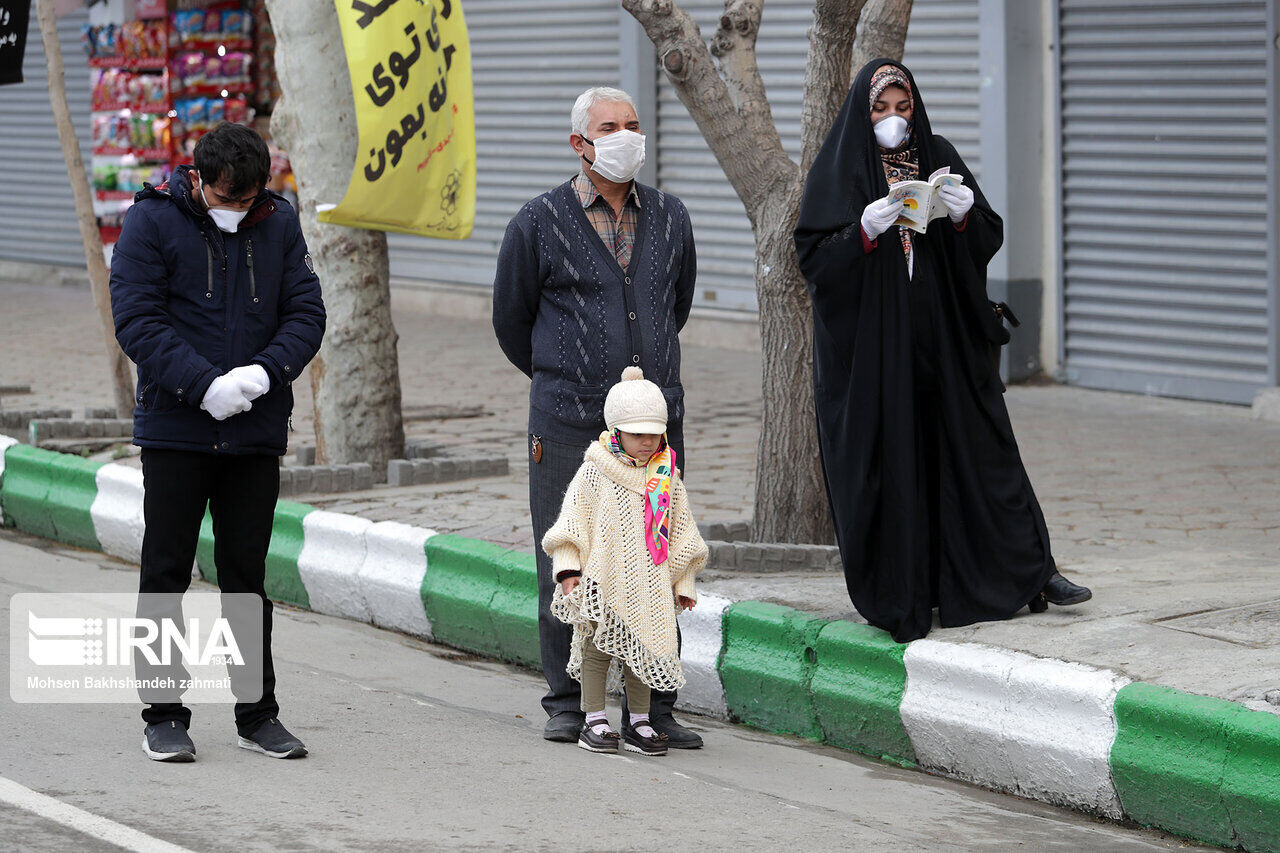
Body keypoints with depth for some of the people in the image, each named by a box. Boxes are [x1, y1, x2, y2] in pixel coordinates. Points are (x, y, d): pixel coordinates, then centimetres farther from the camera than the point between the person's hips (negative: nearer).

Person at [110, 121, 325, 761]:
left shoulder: (279, 224, 5)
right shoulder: (151, 221, -6)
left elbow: (306, 313, 4)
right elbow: (137, 321, -11)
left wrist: (264, 372, -16)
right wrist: (205, 385, -22)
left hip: (257, 432, 3)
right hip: (174, 428, -3)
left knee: (246, 575, 10)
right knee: (166, 572, 2)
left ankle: (257, 714, 16)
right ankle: (165, 715, 10)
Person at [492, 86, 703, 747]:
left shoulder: (670, 218, 10)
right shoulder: (540, 222, -1)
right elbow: (510, 318, 11)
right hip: (569, 422, -3)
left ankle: (652, 706, 11)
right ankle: (567, 704, 11)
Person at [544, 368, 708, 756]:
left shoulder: (667, 476, 6)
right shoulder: (594, 473, -4)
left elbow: (681, 530, 13)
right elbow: (572, 522, -2)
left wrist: (683, 582, 13)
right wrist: (568, 568, -10)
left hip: (649, 585, 3)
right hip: (601, 580, -3)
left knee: (643, 651, 7)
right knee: (597, 648, 1)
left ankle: (639, 723, 15)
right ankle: (595, 721, 8)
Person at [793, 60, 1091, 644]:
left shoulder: (939, 158, 9)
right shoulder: (840, 169, 0)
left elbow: (988, 240, 7)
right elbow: (814, 258, -7)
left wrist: (965, 217, -15)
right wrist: (864, 233, -24)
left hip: (943, 337, 3)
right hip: (872, 347, -3)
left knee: (977, 451, 5)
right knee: (886, 460, -2)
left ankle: (1029, 570, 12)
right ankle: (899, 593, 5)